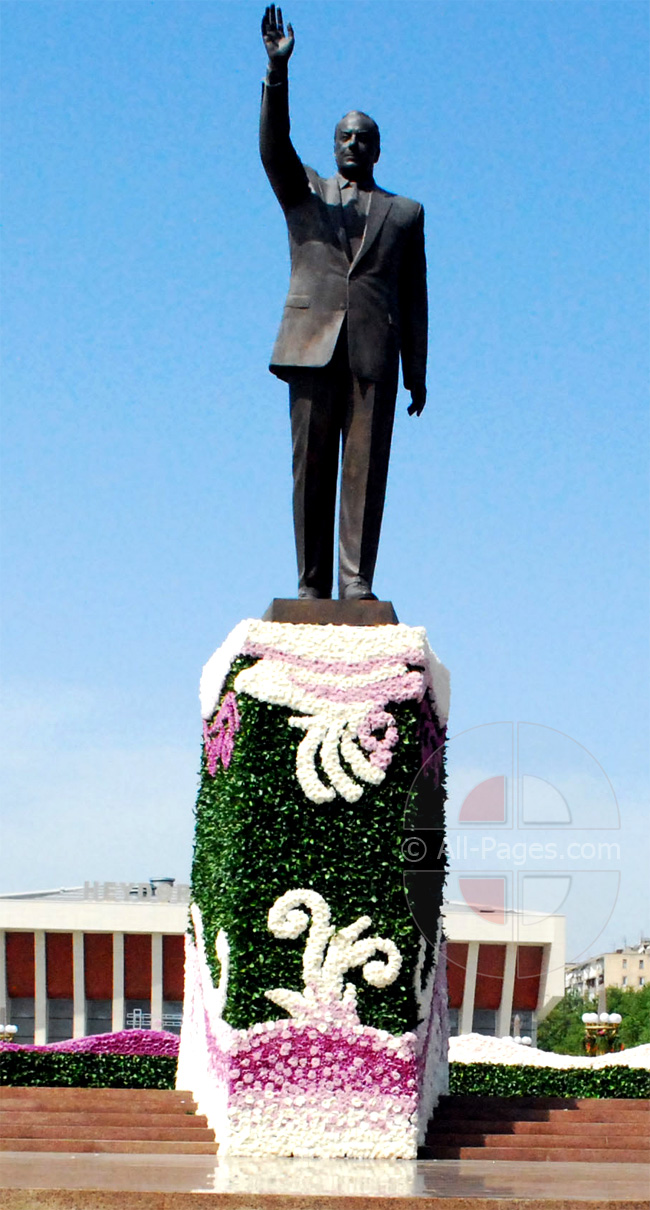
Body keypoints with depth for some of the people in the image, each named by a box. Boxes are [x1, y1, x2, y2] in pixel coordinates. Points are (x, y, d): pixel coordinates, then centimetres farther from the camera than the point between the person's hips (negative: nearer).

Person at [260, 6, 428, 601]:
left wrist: (417, 372, 6)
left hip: (374, 355, 0)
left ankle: (357, 580, -11)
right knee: (312, 467, -2)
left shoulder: (404, 213, 19)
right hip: (312, 345, 0)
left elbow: (414, 299, 14)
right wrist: (278, 69, -15)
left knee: (365, 466, -8)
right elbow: (273, 146, -2)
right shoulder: (303, 192, 18)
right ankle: (312, 585, -1)